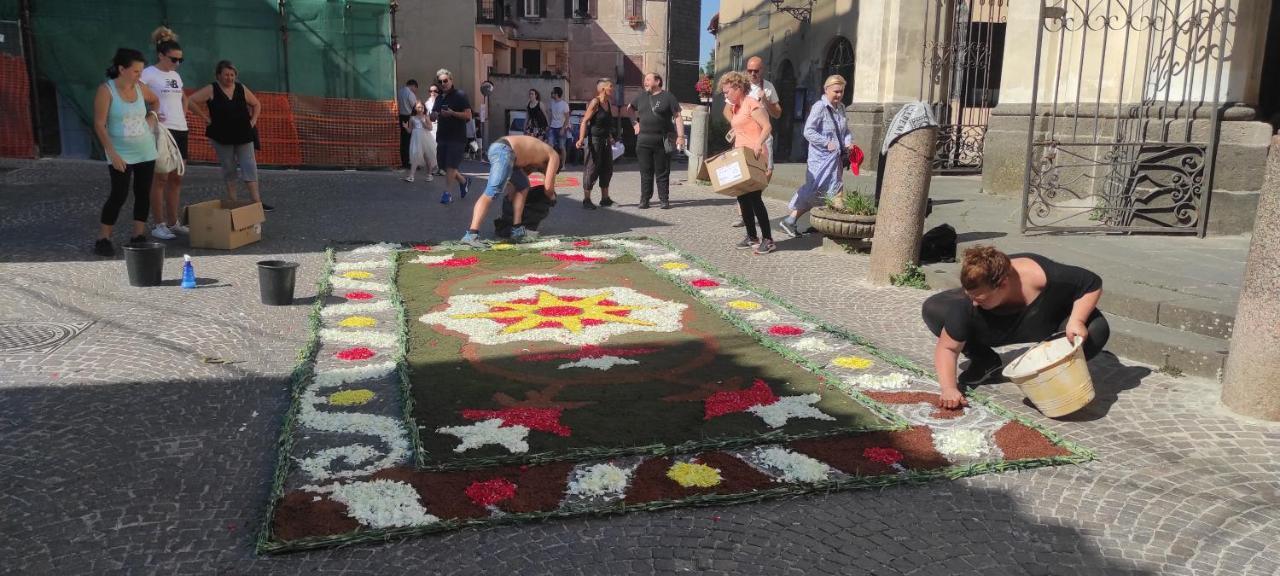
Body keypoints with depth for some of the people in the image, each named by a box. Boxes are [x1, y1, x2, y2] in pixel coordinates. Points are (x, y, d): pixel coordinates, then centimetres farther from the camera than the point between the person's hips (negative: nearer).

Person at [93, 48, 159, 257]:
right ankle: (103, 239, 3)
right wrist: (112, 153, -18)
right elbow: (99, 125, -13)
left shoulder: (140, 88, 4)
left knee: (143, 194, 6)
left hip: (146, 151, 6)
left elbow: (155, 101, 28)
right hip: (121, 155, -6)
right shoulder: (106, 90, -11)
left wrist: (151, 117, 9)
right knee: (119, 195, -8)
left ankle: (138, 236, 15)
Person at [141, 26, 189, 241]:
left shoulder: (175, 75, 15)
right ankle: (158, 225, 1)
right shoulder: (149, 74, -7)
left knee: (176, 179, 11)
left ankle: (172, 222, 19)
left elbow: (184, 98, 31)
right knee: (161, 179, -5)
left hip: (180, 130, 8)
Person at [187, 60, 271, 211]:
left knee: (250, 167, -4)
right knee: (229, 170, 6)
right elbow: (190, 101, -8)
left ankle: (257, 202, -6)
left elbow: (256, 105, 18)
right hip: (222, 137, -2)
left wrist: (253, 121, 6)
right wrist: (205, 117, -8)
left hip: (243, 136, 2)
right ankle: (233, 202, 13)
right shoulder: (211, 90, -5)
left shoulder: (241, 89, 5)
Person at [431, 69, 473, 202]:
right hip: (442, 136, 7)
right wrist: (437, 115, 0)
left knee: (451, 166, -7)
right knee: (443, 165, 9)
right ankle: (464, 181, 28)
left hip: (457, 137, -7)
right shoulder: (439, 98, 14)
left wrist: (452, 113, -23)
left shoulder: (460, 95, -7)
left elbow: (468, 116, -13)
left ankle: (446, 192, 0)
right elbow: (435, 115, 24)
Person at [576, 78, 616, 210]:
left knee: (607, 169, 12)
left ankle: (605, 198, 22)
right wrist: (581, 139, -27)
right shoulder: (595, 103, -13)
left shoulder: (608, 103, 11)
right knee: (591, 170, -4)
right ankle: (586, 200, 4)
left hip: (605, 141, 8)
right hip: (594, 140, -8)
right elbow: (585, 121, -17)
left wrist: (610, 137, 30)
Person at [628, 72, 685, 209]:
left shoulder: (668, 97, -1)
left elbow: (677, 117, -4)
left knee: (662, 172, 1)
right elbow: (629, 109, 28)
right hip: (644, 140, 4)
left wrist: (680, 136, -13)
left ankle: (664, 199, 6)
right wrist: (636, 123, 16)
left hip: (662, 141, -4)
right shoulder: (641, 97, 13)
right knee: (645, 172, 5)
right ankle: (644, 199, 9)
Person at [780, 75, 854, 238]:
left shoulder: (841, 108, 12)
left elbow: (845, 130, 22)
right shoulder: (819, 107, -13)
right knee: (814, 190, -8)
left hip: (836, 158, 8)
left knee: (833, 191, 10)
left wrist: (848, 142, 1)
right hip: (821, 157, -8)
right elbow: (808, 131, -19)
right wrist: (827, 143, -21)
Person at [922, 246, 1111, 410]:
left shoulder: (1045, 278, -41)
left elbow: (1093, 284, -22)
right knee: (933, 309, -21)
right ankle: (985, 362, -1)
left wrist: (1077, 320, -37)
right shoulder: (969, 299, -36)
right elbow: (948, 347, -27)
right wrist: (949, 388, -39)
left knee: (1096, 329, -31)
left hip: (1048, 323, -1)